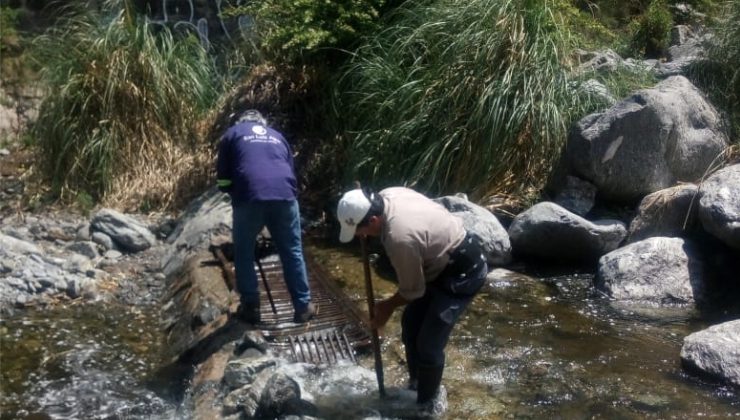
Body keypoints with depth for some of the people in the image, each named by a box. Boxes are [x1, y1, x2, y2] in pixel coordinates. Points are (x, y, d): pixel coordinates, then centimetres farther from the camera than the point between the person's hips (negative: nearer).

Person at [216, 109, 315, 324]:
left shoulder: (232, 134, 21)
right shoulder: (277, 135, 30)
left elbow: (223, 180, 17)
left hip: (250, 198, -2)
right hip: (284, 196, 2)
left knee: (244, 253, 16)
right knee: (292, 252, 13)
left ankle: (250, 307, 17)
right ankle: (303, 307, 18)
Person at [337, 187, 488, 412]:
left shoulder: (400, 238, -35)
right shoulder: (387, 195, -11)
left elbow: (413, 290, -18)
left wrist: (388, 306, 0)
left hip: (463, 272, -10)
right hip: (443, 261, 10)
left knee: (429, 343, -7)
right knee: (410, 323, 15)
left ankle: (426, 405, 13)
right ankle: (415, 386, 33)